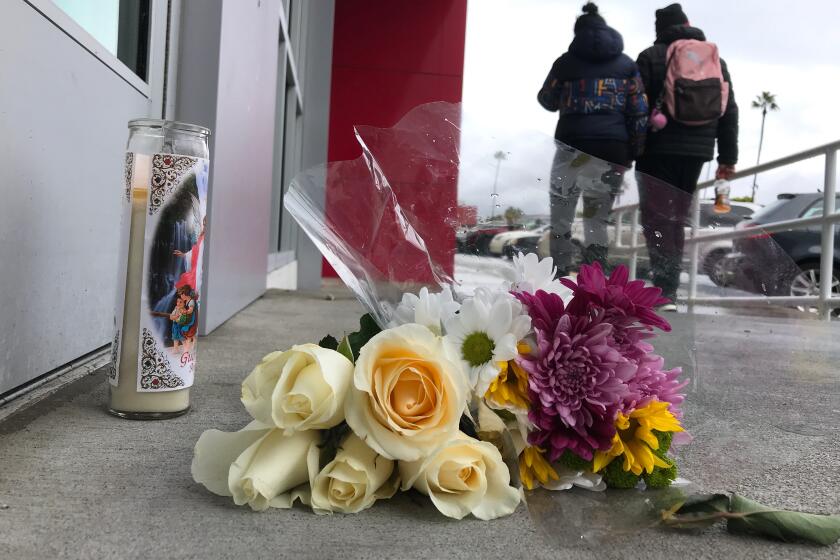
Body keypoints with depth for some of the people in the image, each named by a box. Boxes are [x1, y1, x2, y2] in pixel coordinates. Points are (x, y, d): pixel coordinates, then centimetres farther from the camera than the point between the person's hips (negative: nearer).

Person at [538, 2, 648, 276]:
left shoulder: (566, 62, 7)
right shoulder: (627, 64, 12)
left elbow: (548, 101, 18)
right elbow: (639, 111, 6)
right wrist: (634, 152, 8)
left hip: (573, 145, -2)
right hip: (614, 148, 2)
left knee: (561, 215, 9)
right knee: (597, 218, 10)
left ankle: (559, 272, 5)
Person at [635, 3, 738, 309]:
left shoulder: (650, 57, 1)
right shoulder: (715, 60, 16)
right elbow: (729, 111, 13)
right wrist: (728, 157, 15)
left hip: (657, 151, -4)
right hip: (695, 153, 5)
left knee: (656, 217, -4)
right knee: (676, 219, 11)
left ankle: (664, 287, -16)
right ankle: (669, 291, 10)